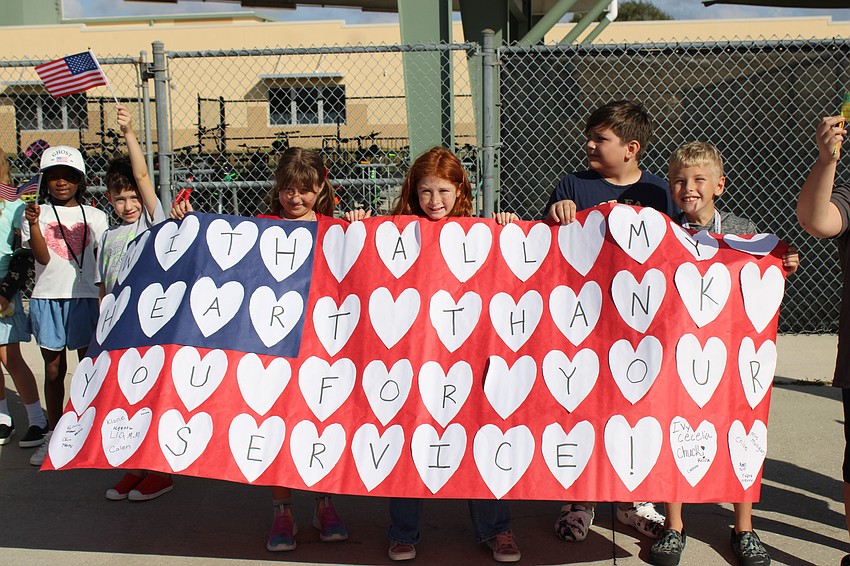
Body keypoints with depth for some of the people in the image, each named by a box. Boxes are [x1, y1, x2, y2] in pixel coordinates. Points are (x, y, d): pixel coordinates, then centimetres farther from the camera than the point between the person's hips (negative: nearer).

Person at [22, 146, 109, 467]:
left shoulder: (95, 217, 7)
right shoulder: (38, 214, 4)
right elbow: (42, 258, -9)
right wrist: (33, 223, -22)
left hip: (84, 298, 0)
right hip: (47, 299, 0)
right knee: (53, 369, 9)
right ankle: (53, 436, 20)